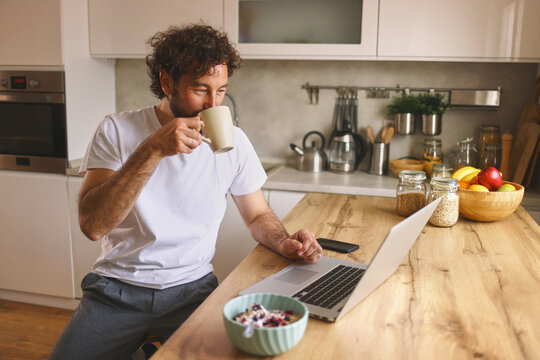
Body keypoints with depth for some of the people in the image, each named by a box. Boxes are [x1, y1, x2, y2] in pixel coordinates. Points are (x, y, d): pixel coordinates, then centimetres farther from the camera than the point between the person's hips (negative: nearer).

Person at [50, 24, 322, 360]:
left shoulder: (233, 140, -1)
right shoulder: (117, 130, -6)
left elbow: (258, 215, 10)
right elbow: (92, 225, -18)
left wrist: (284, 241, -12)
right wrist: (153, 150, -27)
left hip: (192, 287, 1)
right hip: (118, 288, 0)